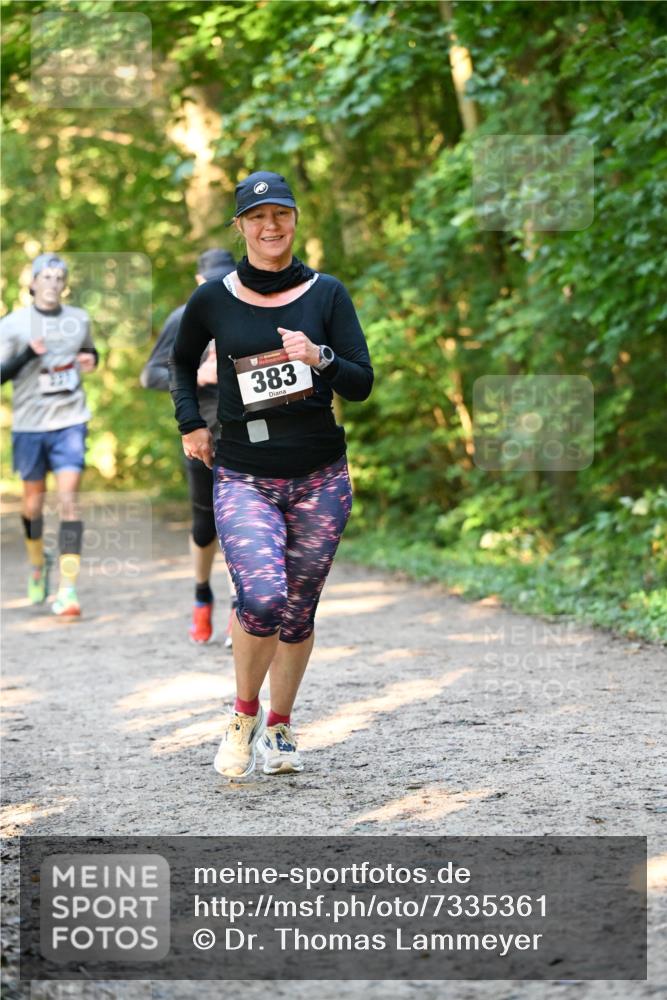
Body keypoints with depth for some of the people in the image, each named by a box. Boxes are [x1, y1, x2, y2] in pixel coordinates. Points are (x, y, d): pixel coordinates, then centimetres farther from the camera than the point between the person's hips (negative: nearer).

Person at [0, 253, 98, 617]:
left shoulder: (79, 319, 5)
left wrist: (90, 359, 1)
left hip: (71, 423, 0)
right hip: (29, 425, 0)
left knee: (68, 499, -12)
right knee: (33, 502, 11)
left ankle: (68, 588, -15)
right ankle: (37, 562, 40)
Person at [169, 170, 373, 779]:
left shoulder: (326, 294, 2)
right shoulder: (214, 300, 2)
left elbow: (362, 385, -1)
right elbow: (182, 362, 22)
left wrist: (320, 358, -19)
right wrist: (191, 424, 14)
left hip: (319, 477, 1)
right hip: (243, 477, -1)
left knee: (298, 609, 6)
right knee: (263, 596, -21)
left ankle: (280, 727, 26)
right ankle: (243, 715, 4)